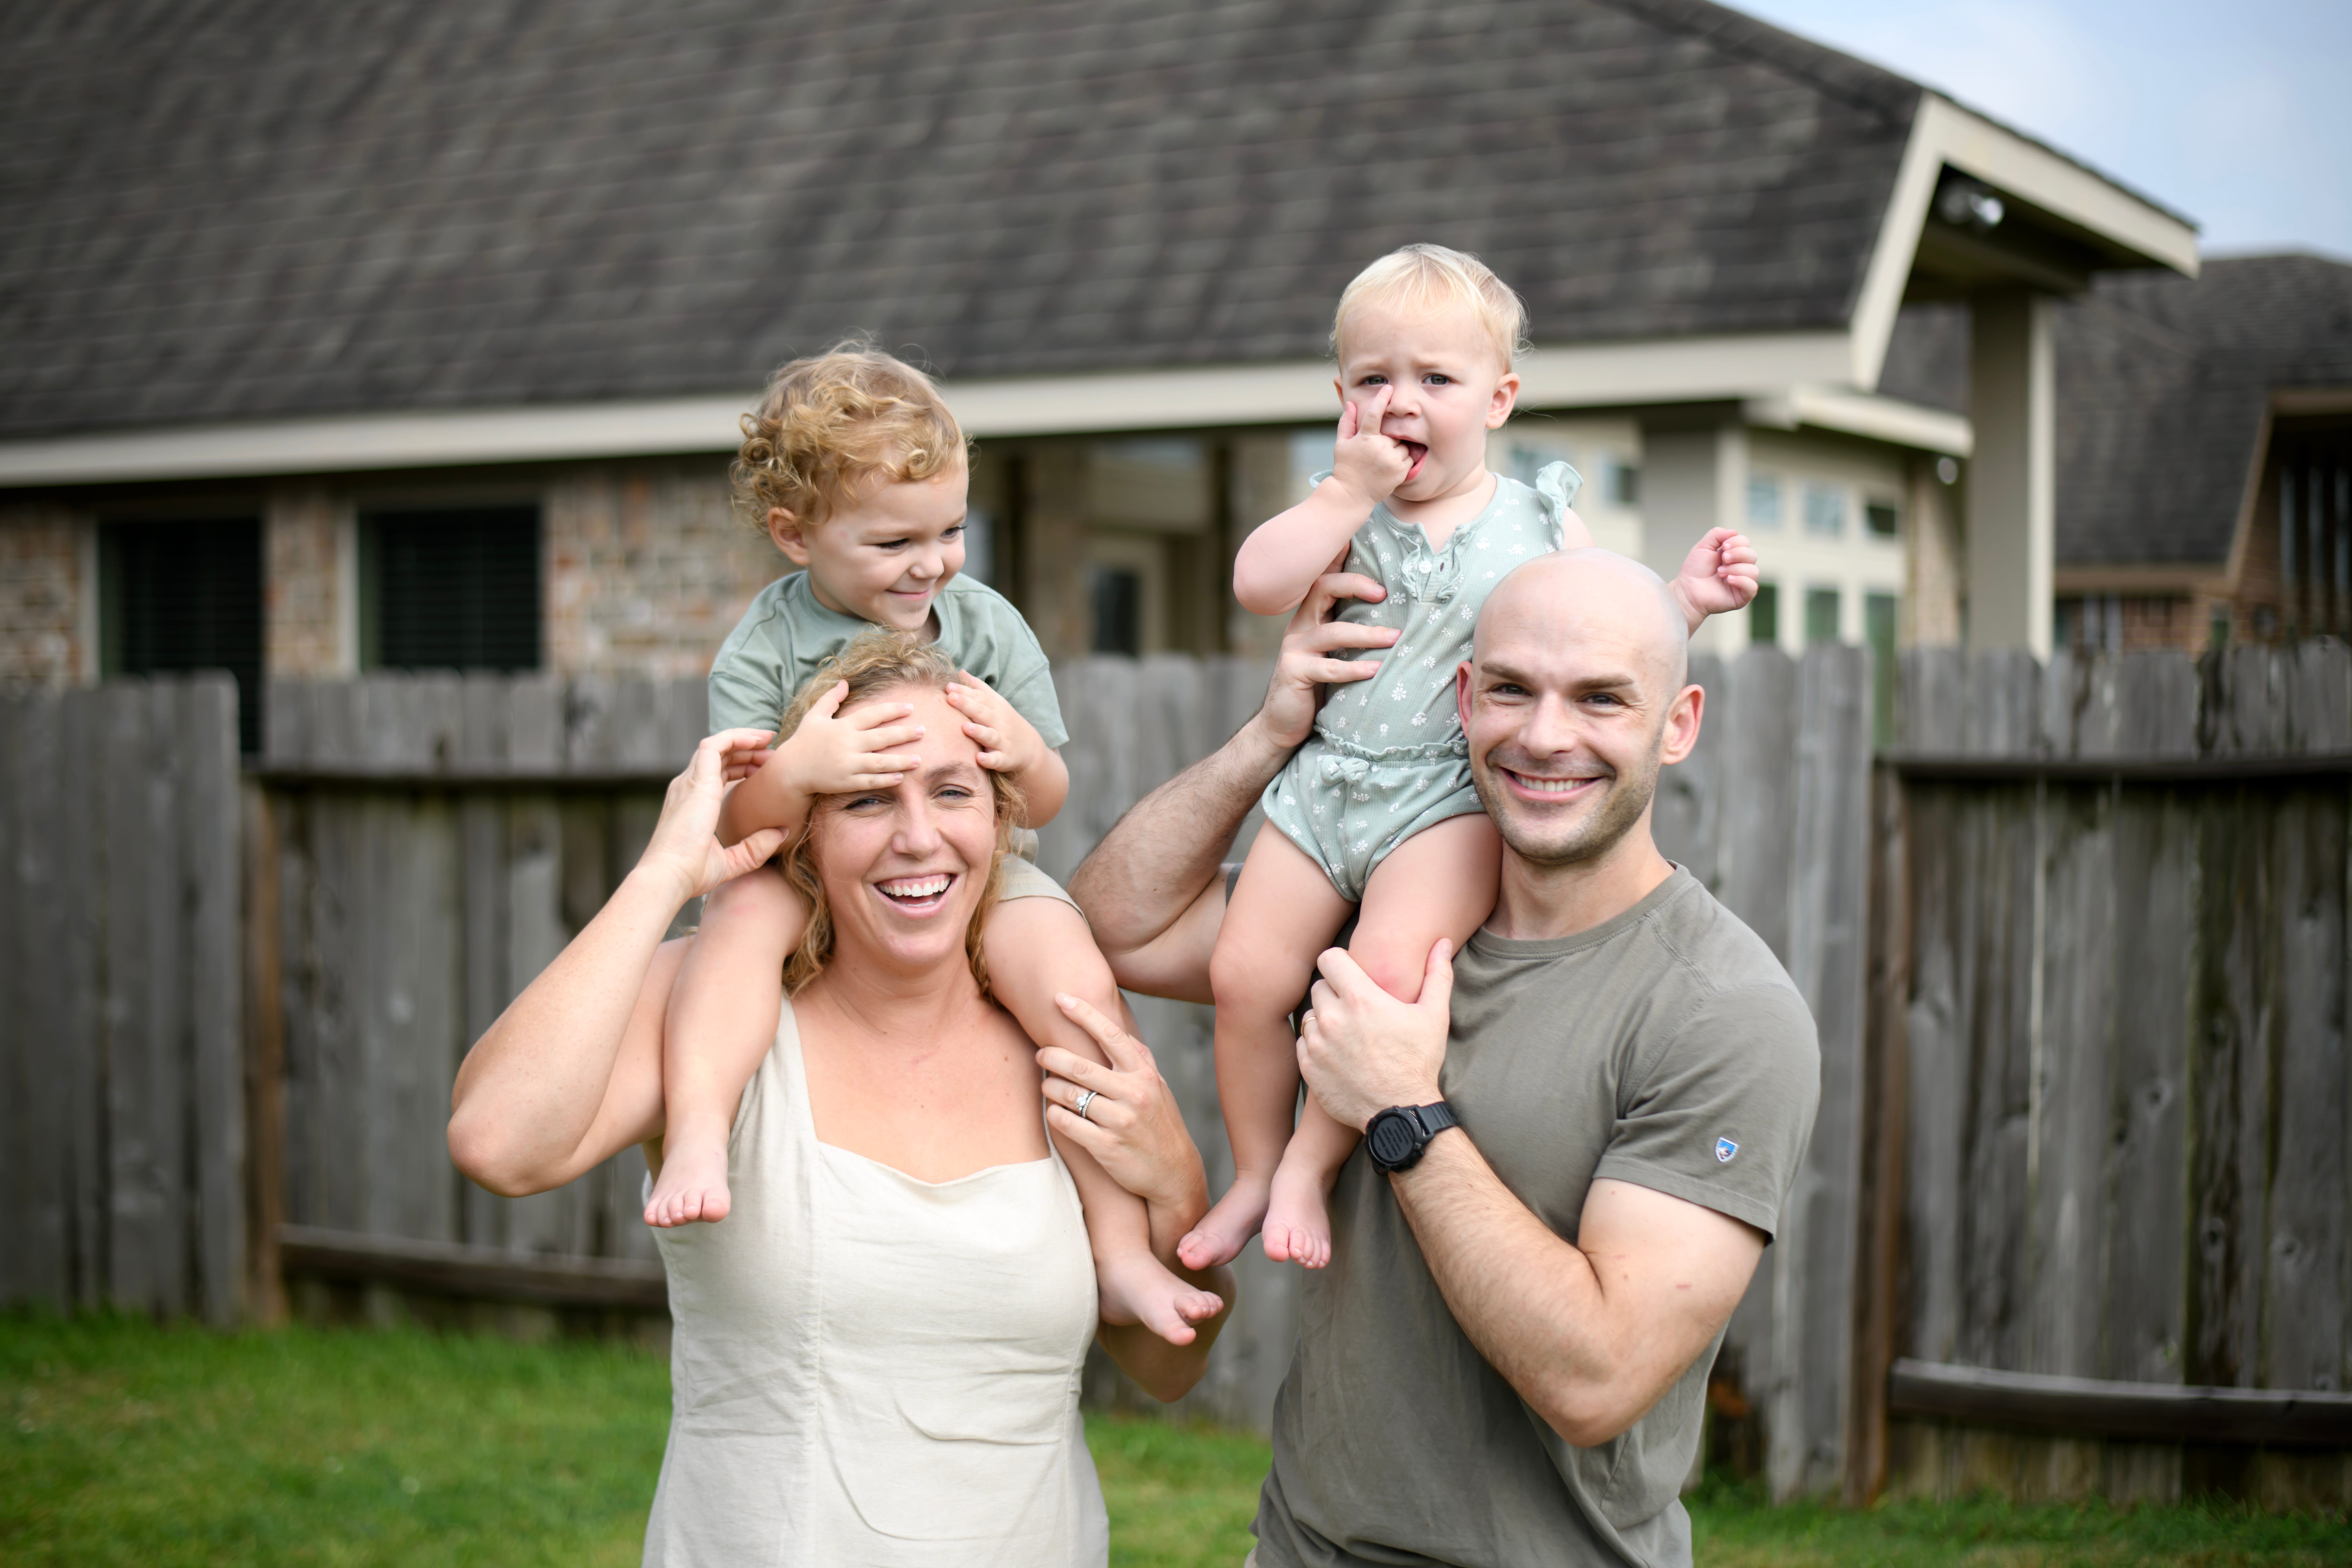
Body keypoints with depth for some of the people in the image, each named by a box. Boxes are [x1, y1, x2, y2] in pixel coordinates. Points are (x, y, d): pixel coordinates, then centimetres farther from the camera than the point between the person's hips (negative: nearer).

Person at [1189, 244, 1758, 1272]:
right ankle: (1254, 1174, 14)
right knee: (1244, 974, -8)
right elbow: (1257, 585, -10)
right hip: (1325, 787, 3)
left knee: (1388, 967, -28)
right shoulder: (1343, 507, 8)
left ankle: (1311, 1165, -9)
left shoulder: (1543, 523, 7)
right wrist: (1351, 491, -11)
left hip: (1452, 795, -3)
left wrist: (1685, 599, -2)